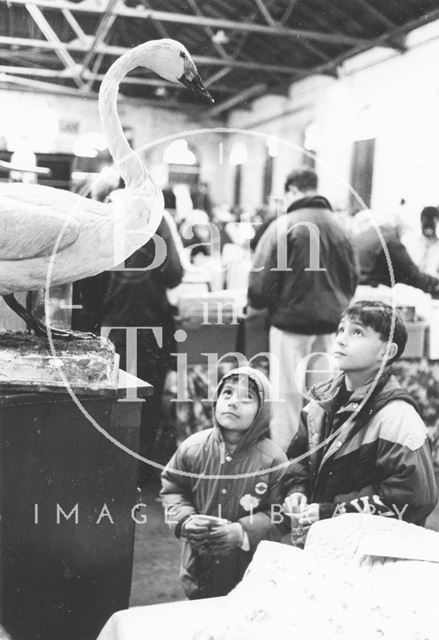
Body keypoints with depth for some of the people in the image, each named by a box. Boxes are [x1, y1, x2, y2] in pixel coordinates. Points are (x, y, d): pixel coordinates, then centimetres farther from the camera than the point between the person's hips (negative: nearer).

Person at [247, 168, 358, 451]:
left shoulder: (283, 226, -11)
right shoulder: (339, 228, 2)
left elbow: (263, 275, -12)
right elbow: (353, 277, 10)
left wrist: (255, 305, 6)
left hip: (291, 319, -4)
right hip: (331, 322, 5)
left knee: (287, 391, 5)